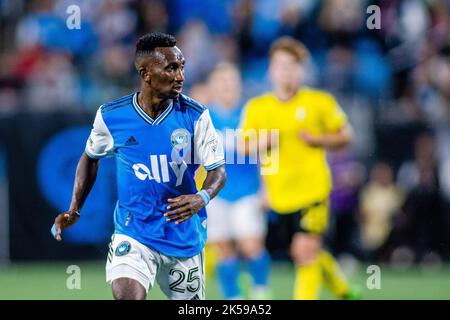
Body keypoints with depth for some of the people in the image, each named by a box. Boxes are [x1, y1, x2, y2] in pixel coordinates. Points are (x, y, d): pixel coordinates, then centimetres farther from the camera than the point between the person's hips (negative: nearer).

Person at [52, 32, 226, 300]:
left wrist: (202, 198, -27)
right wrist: (74, 210, 6)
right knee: (127, 296, -24)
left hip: (185, 236, 1)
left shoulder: (196, 116, -8)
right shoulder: (110, 116, -6)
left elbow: (218, 171, -5)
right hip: (133, 235, -1)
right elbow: (91, 157, 13)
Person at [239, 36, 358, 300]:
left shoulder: (320, 102, -2)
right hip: (280, 196, 4)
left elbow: (346, 136, 5)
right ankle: (344, 291, 35)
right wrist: (260, 144, -11)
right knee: (308, 255, 13)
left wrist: (318, 140, -12)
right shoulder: (256, 108, 5)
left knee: (306, 250, -16)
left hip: (312, 190, -4)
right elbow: (243, 146, 11)